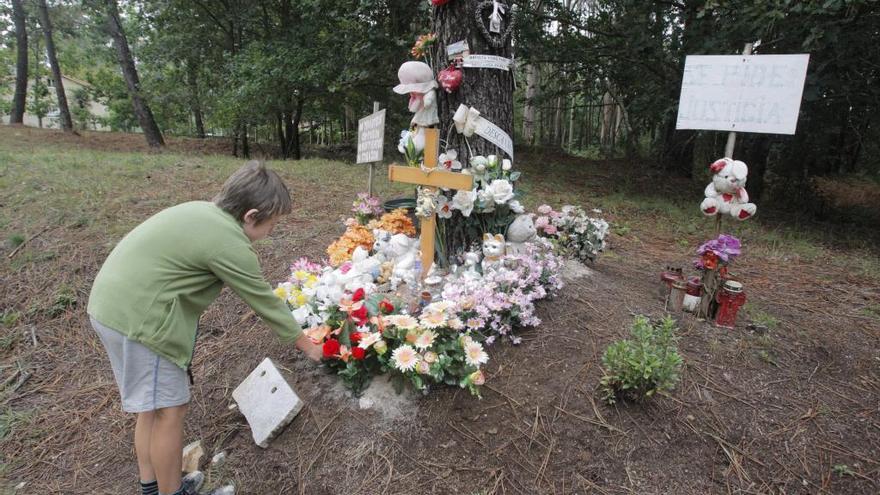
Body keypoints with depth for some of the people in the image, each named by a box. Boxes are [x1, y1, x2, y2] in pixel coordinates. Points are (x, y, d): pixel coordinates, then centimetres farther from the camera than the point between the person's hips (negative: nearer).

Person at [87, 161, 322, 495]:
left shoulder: (203, 212, 9)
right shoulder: (231, 243, -19)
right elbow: (266, 303, -10)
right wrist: (306, 345, 2)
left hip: (114, 304, 10)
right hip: (137, 316, -10)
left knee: (153, 404, 20)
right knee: (170, 408, 3)